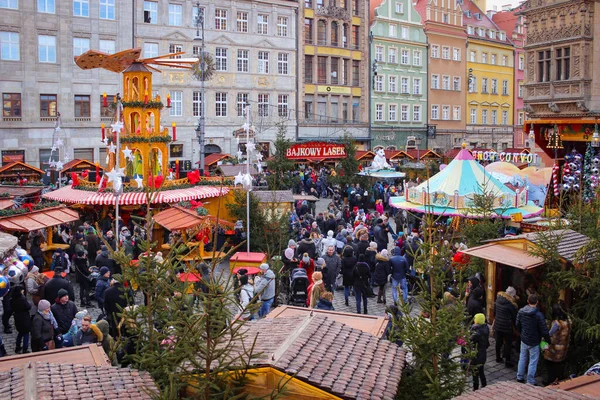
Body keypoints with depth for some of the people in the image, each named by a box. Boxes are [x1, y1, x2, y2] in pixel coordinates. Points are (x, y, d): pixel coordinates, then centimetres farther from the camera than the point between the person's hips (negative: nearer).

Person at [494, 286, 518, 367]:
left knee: (498, 342, 18)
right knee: (508, 344, 5)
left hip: (497, 324, 6)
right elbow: (515, 316, -10)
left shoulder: (498, 298, -2)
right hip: (507, 326, -6)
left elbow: (495, 309, 11)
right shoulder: (511, 303, -19)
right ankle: (507, 362, 9)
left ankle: (498, 357, 31)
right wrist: (515, 326, 4)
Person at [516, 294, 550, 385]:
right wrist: (548, 341, -3)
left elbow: (518, 326, 6)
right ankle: (530, 382, 15)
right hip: (534, 342, -5)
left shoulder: (521, 312, -7)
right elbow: (544, 331, -19)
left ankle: (520, 377, 32)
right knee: (533, 362, 8)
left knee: (522, 358, 21)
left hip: (524, 340, 5)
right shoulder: (539, 315, -23)